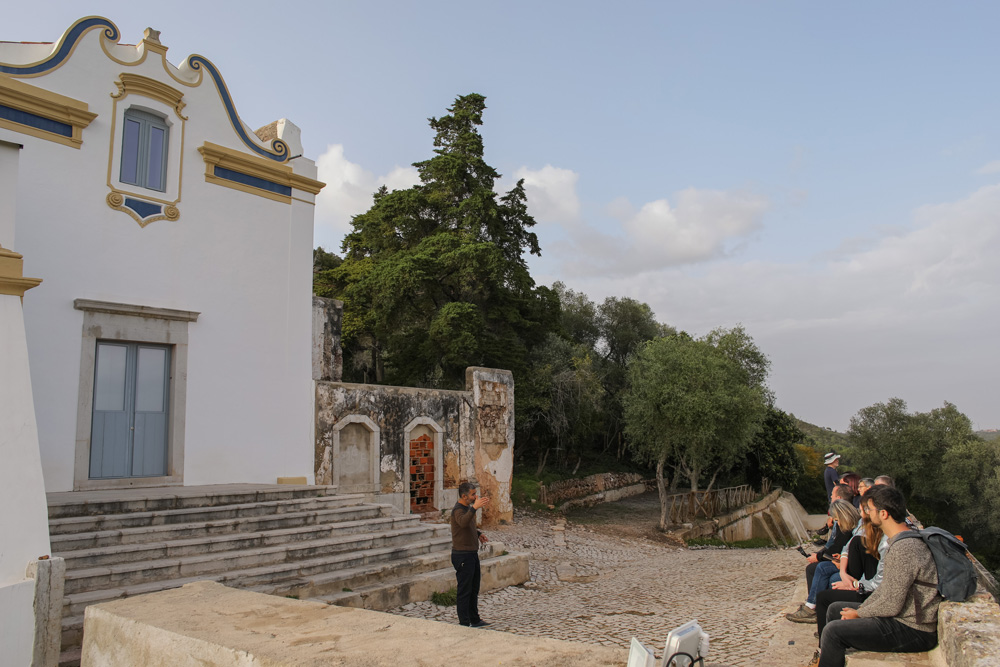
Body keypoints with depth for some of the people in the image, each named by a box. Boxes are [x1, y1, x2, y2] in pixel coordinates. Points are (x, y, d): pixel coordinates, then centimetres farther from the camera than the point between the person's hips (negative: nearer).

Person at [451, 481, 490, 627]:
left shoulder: (468, 508, 12)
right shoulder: (458, 510, -18)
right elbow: (463, 522, -42)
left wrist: (478, 534, 13)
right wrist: (474, 508, -53)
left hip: (472, 553, 10)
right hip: (462, 555, -10)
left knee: (474, 589, 17)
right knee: (464, 590, -2)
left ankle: (475, 620, 28)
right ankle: (464, 623, 7)